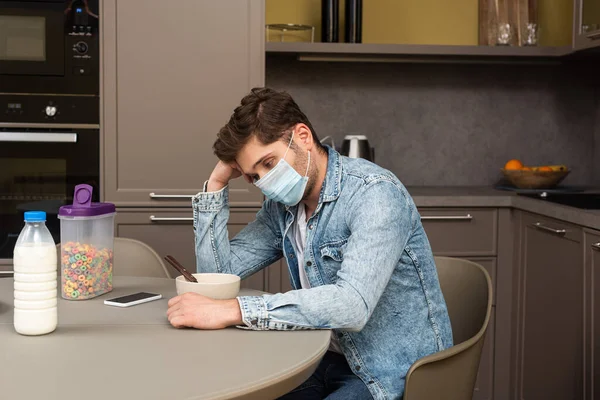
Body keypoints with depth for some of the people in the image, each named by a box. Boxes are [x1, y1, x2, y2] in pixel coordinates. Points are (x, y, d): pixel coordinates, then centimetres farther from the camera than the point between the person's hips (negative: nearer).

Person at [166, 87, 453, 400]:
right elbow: (217, 272, 6)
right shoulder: (282, 205, 3)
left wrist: (233, 310, -36)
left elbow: (352, 305, -34)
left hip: (394, 374, -7)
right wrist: (217, 182, -3)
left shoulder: (374, 193, -21)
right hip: (331, 360, 7)